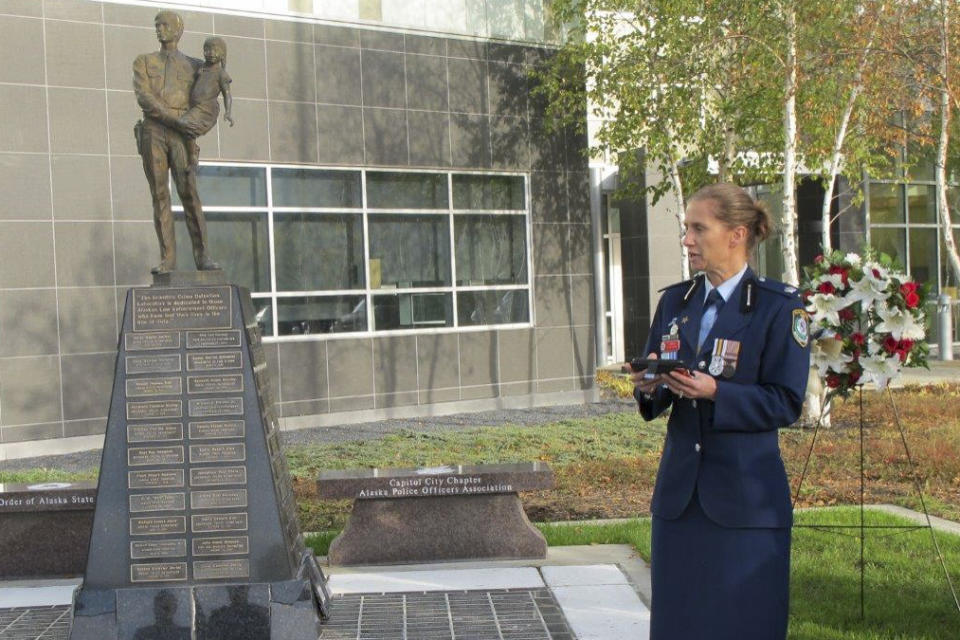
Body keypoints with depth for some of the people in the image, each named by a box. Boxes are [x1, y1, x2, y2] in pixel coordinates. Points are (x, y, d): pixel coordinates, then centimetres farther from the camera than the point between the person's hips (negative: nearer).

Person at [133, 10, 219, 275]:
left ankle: (202, 255, -11)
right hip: (152, 133, 0)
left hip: (181, 136, 0)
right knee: (160, 196, -3)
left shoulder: (194, 66, 18)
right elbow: (143, 97, -4)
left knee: (189, 193, -12)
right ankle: (168, 258, -3)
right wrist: (174, 119, -17)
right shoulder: (143, 62, 13)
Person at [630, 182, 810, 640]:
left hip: (746, 495, -5)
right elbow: (655, 392, 12)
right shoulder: (674, 302, 11)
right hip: (679, 493, 5)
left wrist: (714, 391, -23)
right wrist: (649, 388, -11)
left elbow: (786, 403, -11)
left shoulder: (779, 307, -6)